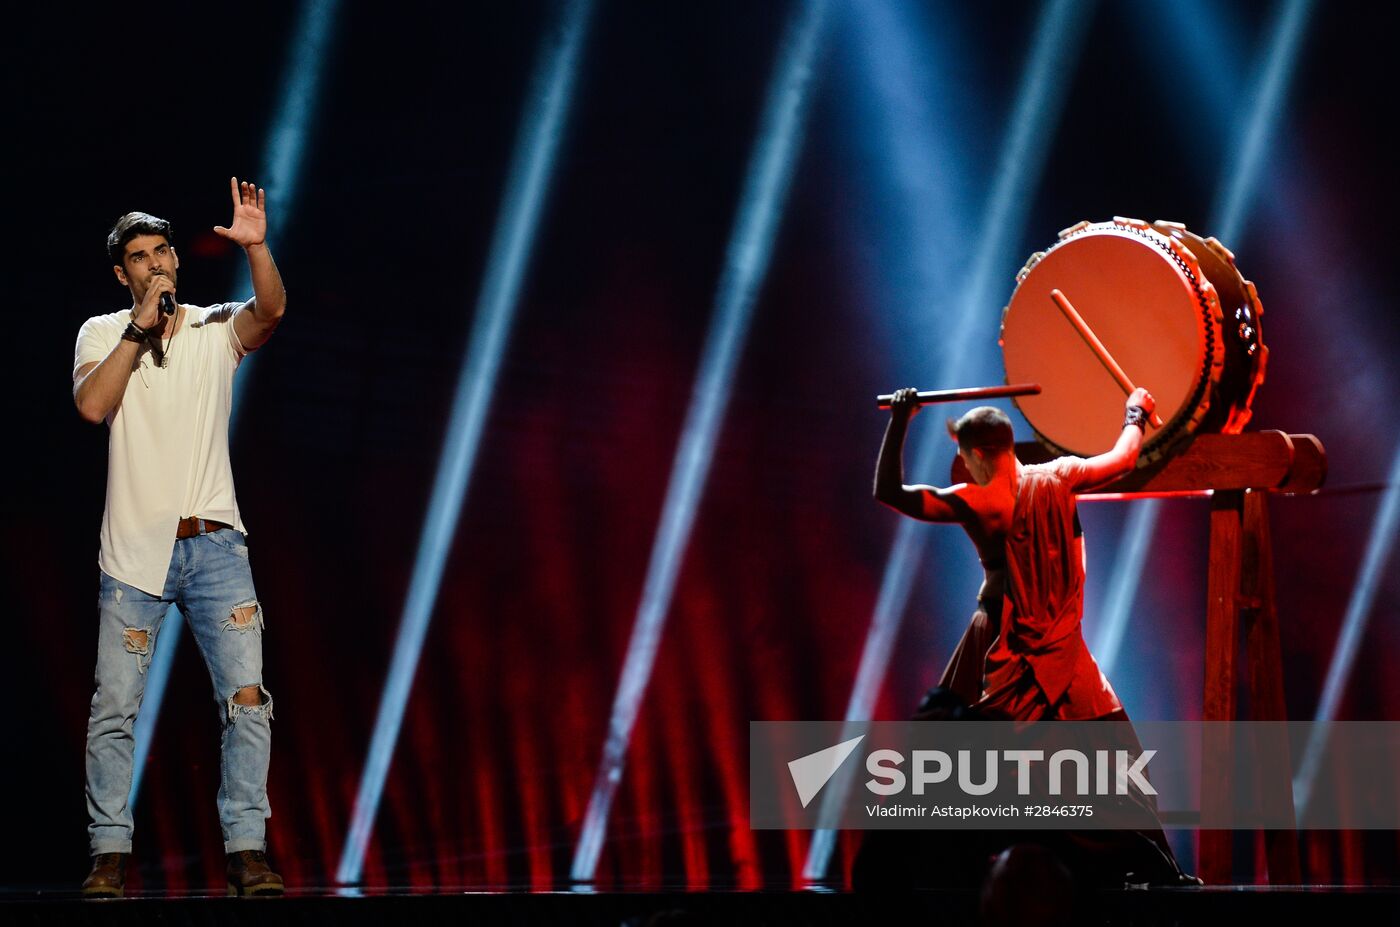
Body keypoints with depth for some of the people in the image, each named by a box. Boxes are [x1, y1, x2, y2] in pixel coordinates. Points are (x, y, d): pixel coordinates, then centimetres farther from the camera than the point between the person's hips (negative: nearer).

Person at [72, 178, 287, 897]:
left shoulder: (216, 329, 7)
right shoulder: (102, 333, 6)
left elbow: (270, 311, -14)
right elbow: (91, 405, -12)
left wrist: (256, 247, -31)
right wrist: (141, 327, -13)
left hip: (215, 545, 1)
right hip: (134, 550, -1)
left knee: (247, 697, -7)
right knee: (115, 709, 1)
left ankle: (246, 850, -1)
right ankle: (110, 852, 10)